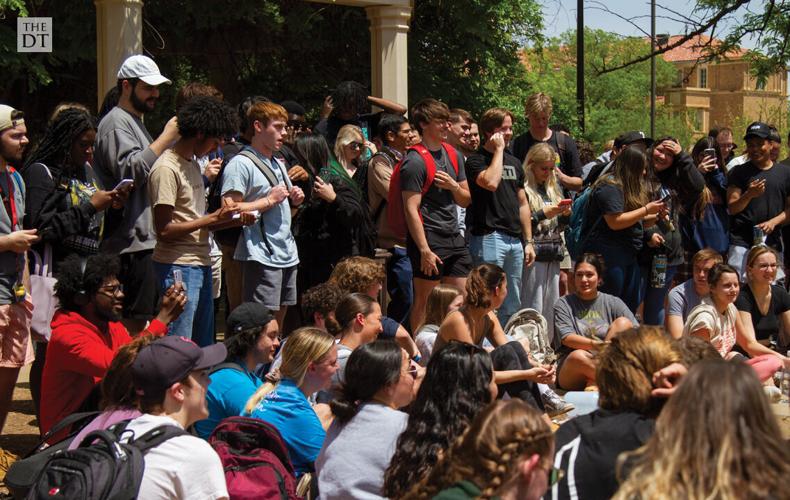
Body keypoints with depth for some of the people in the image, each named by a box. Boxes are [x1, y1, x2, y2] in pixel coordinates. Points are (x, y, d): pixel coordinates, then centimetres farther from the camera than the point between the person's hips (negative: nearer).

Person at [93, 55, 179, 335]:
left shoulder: (135, 122, 23)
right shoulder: (116, 123, -8)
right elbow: (130, 170, -22)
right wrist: (166, 138, -17)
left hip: (145, 239, 10)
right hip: (131, 241, -10)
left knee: (141, 319, 10)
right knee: (134, 322, -12)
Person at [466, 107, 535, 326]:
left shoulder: (514, 162, 19)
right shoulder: (476, 161, -3)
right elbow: (490, 182, -25)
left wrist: (528, 241, 16)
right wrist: (499, 150, -12)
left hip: (515, 241, 7)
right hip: (489, 237, -7)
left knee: (512, 306, 11)